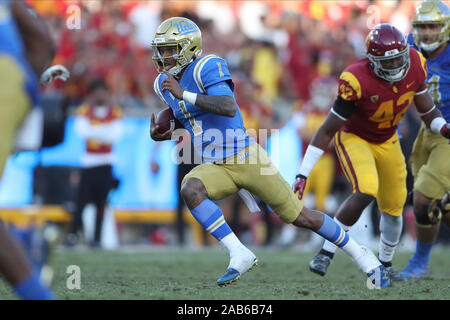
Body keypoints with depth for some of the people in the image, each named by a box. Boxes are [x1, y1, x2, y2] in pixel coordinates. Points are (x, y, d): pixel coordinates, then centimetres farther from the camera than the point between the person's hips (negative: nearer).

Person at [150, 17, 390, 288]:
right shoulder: (165, 85, 8)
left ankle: (362, 257, 20)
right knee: (190, 190, -28)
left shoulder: (207, 68, -16)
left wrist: (184, 94, -32)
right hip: (214, 168, 6)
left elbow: (228, 108, -32)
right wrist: (164, 135, 5)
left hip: (247, 160, -6)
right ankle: (239, 255, -23)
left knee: (299, 217, 1)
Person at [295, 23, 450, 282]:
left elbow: (427, 111, -2)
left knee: (394, 205, 11)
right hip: (354, 138, -6)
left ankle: (385, 263, 36)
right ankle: (327, 253, -16)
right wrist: (303, 174, -29)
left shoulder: (414, 66, -19)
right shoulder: (358, 81, -34)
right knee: (366, 192, -29)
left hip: (387, 141, 6)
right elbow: (328, 130, -27)